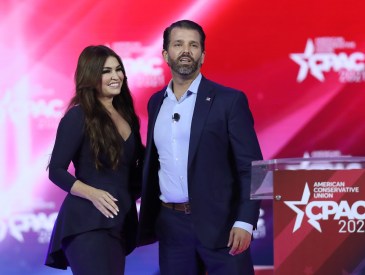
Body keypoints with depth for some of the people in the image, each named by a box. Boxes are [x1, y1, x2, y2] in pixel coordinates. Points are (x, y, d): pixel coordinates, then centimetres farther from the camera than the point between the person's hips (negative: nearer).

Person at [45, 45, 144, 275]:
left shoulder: (125, 114, 12)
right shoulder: (78, 116, -7)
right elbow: (56, 171, -9)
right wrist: (93, 194, -22)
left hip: (120, 222, 7)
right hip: (88, 223, -7)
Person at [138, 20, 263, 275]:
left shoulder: (229, 100, -3)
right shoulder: (156, 102, 12)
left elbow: (250, 166, -7)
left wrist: (245, 222, -16)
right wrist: (147, 222, 14)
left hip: (219, 223, -4)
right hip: (171, 224, 5)